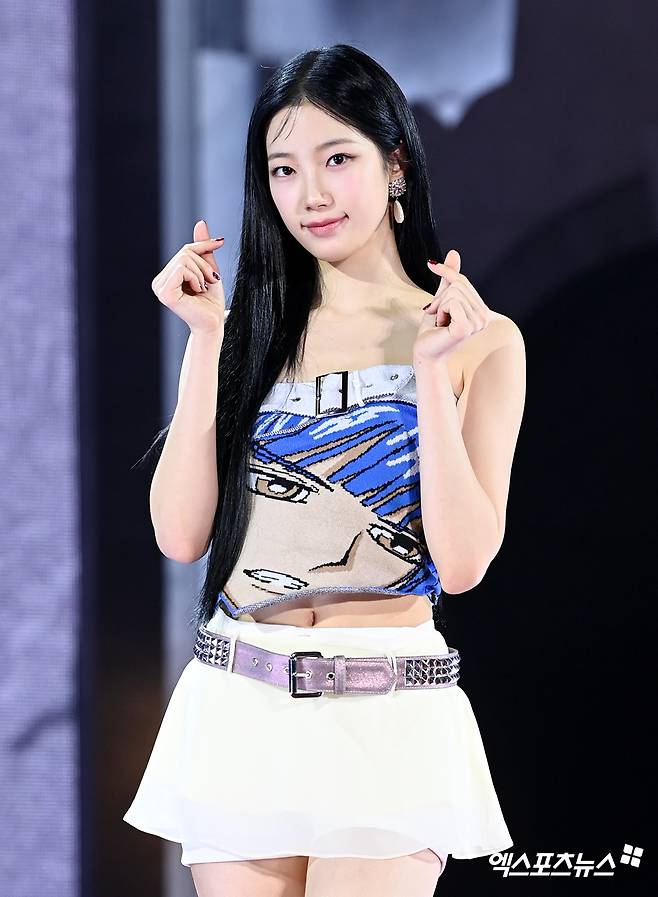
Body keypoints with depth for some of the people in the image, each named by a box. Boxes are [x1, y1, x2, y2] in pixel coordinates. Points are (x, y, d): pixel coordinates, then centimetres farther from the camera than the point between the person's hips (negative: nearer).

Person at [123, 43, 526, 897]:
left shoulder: (481, 340, 1)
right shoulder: (256, 329, 8)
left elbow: (463, 562, -8)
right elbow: (181, 533, -2)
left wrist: (433, 371, -13)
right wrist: (208, 340, -4)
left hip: (387, 722, -2)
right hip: (236, 713, 2)